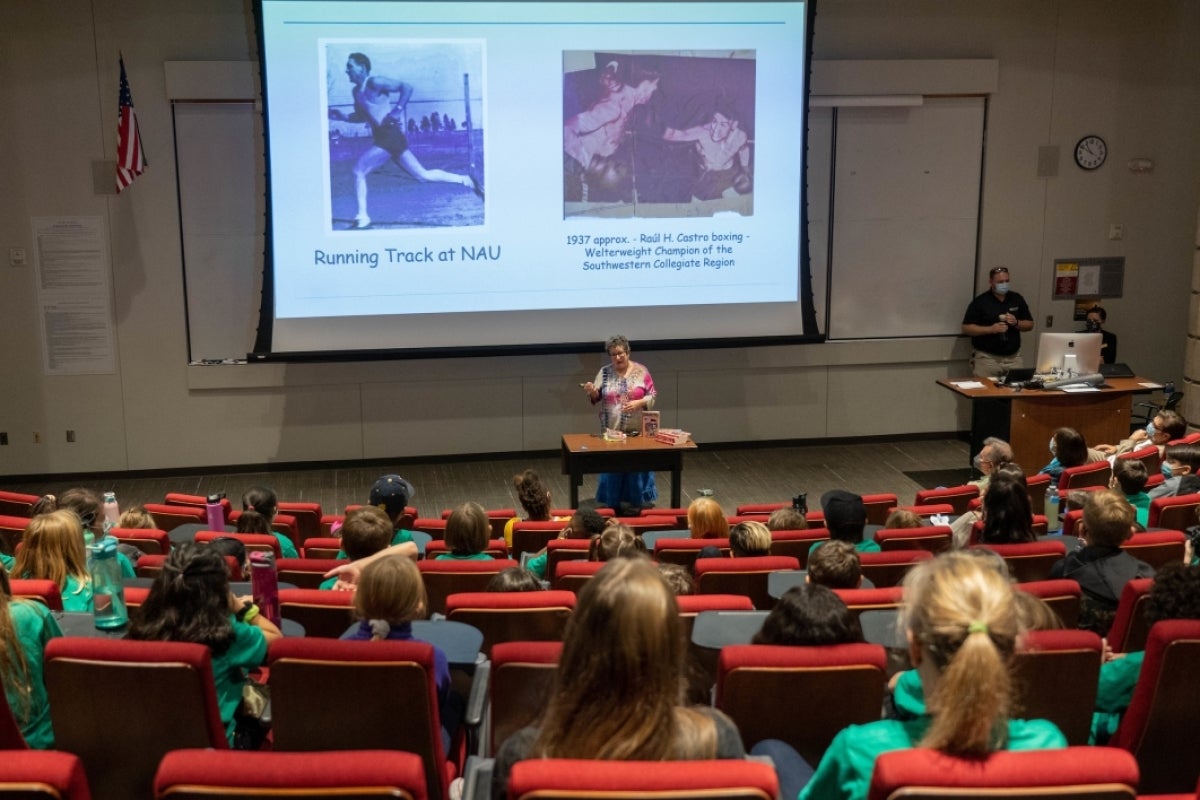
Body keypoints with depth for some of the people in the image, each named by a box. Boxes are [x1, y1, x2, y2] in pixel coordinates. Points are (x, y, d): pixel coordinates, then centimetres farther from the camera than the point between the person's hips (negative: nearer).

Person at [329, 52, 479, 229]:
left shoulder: (374, 83, -9)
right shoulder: (356, 91, 17)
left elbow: (407, 87, -14)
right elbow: (362, 116, 29)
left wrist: (397, 111, -21)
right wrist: (342, 116, 13)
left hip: (390, 136, -9)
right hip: (384, 138, 9)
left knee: (358, 171, -12)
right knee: (423, 175, 11)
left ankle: (362, 217, -9)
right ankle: (466, 181, 17)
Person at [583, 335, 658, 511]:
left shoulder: (641, 371, -3)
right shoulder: (605, 372, 1)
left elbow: (652, 396, -2)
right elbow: (596, 397, 2)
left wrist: (639, 403, -19)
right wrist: (591, 391, -19)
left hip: (637, 430, -1)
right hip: (612, 430, 1)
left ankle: (637, 501, 20)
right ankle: (614, 503, 17)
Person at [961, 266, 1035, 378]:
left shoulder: (1017, 299, 10)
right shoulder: (980, 302, -3)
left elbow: (1030, 325, 14)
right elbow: (966, 328, -5)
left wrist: (1016, 323, -7)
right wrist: (990, 329, -16)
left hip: (1014, 358, 3)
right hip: (987, 358, -3)